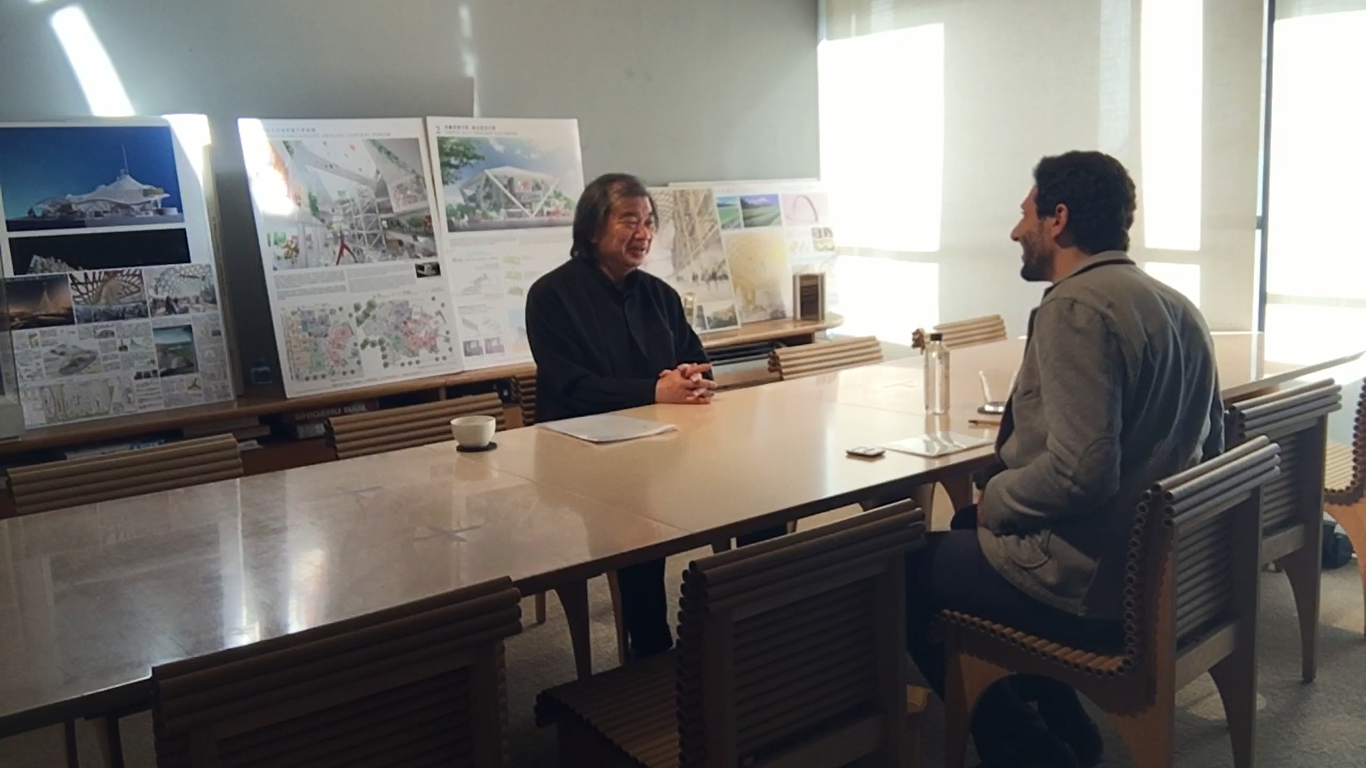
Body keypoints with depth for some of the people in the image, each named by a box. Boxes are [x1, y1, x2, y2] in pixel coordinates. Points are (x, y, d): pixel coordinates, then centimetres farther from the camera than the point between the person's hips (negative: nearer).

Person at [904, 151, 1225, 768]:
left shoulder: (1075, 306, -21)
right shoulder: (1176, 305, 7)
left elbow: (1079, 473, -31)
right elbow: (1208, 442, 15)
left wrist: (995, 499, -11)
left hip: (1090, 584, -9)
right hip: (1165, 566, 9)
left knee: (904, 573, 10)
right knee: (966, 528, 27)